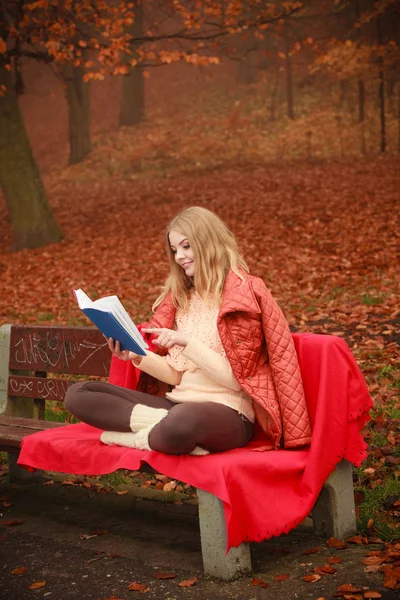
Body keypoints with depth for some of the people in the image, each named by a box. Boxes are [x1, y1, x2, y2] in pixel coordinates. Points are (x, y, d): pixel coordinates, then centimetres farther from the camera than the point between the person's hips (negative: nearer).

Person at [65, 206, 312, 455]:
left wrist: (187, 342, -18)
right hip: (179, 405, 8)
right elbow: (178, 374, 13)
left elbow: (236, 377, -10)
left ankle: (141, 436, -13)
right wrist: (136, 356, -4)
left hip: (228, 413, -7)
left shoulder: (243, 293, -5)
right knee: (78, 393, -4)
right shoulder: (181, 295, 15)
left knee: (182, 421, -44)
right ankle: (162, 422, -16)